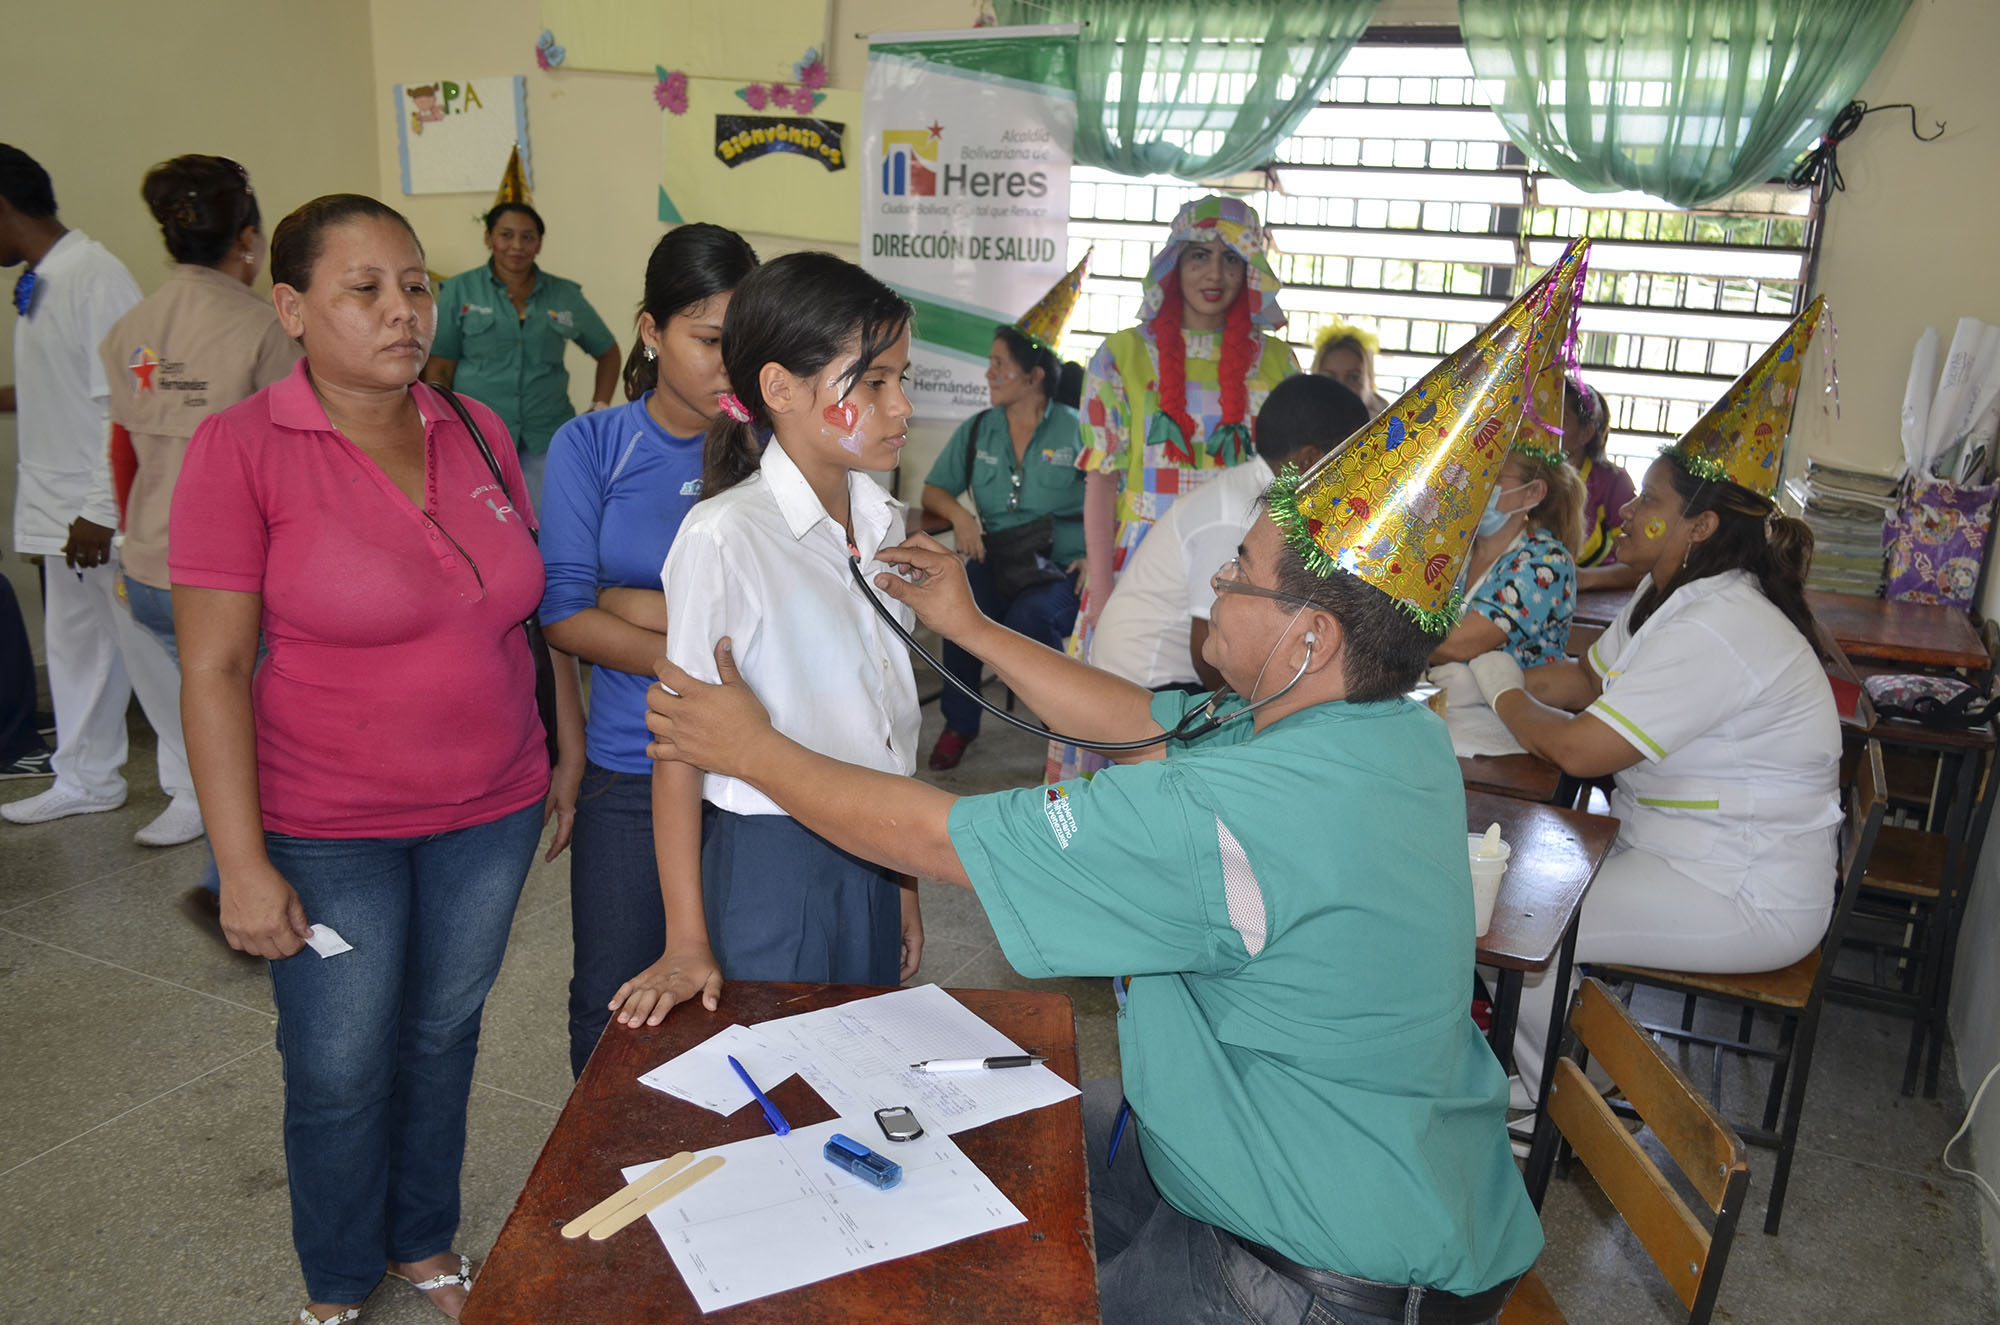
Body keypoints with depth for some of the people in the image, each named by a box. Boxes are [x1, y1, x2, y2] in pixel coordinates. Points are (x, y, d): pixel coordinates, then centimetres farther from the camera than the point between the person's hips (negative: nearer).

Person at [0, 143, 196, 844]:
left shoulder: (96, 277, -17)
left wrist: (102, 511, -21)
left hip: (108, 513, -9)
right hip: (60, 504, 9)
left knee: (149, 648, -1)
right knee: (73, 644, 18)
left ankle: (198, 790, 11)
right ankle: (87, 779, 33)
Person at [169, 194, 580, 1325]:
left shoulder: (478, 431, 1)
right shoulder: (242, 448, -12)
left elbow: (533, 606, 10)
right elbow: (213, 669, -13)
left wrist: (572, 756, 9)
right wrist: (244, 866, -14)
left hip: (493, 811, 4)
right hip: (330, 834, -4)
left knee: (444, 1037, 19)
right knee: (341, 1071, 10)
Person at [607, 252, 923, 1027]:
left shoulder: (883, 521, 4)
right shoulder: (723, 536, -18)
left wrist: (903, 884, 14)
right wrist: (687, 944, -12)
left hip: (871, 857, 7)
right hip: (769, 866, -6)